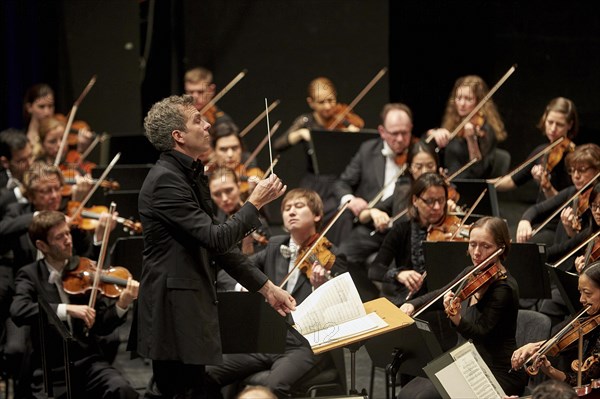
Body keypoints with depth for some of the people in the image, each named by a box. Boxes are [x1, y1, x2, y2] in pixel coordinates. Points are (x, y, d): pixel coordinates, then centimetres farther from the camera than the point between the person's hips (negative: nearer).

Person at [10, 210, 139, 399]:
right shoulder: (30, 275, 3)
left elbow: (101, 326, 5)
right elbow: (18, 312, -19)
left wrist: (121, 305, -15)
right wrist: (66, 310, -27)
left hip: (88, 360, 2)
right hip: (50, 368, -2)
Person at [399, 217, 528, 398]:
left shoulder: (504, 288, -18)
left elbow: (480, 334, -24)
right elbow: (439, 295, 21)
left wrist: (456, 319, -43)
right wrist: (412, 305, 3)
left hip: (499, 374, -8)